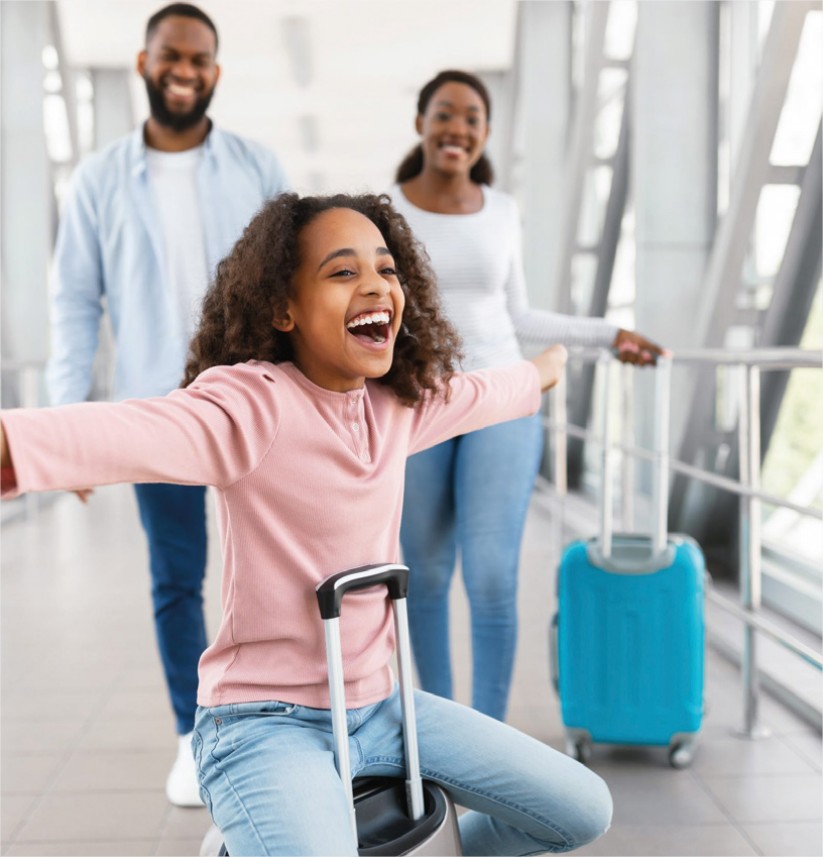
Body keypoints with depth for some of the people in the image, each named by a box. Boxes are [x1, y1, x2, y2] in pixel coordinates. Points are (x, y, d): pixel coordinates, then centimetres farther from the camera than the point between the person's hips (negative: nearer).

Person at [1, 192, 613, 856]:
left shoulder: (401, 402, 1)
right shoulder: (254, 404, -21)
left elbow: (491, 392, 24)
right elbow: (136, 431, -42)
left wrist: (547, 367, 42)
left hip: (379, 705, 7)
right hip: (268, 723, -7)